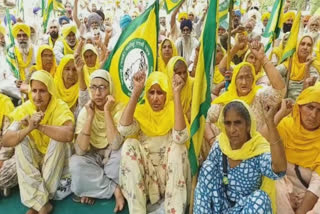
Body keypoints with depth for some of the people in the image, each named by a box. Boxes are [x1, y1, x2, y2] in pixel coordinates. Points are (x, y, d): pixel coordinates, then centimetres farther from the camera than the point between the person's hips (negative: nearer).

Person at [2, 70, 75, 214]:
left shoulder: (60, 107, -20)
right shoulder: (24, 109, -10)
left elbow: (68, 135, -40)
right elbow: (6, 141, -20)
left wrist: (39, 126, -38)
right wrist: (29, 128, -37)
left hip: (57, 160, -3)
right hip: (32, 159, 3)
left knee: (58, 138, -30)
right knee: (20, 140, -22)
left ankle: (36, 202, -21)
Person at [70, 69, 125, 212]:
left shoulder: (119, 109, -17)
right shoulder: (85, 111, -11)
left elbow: (115, 145, -32)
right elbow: (80, 150, -23)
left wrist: (107, 111, -31)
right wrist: (90, 116, -27)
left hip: (112, 159, -1)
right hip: (93, 158, 2)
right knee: (75, 163, -30)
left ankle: (95, 189, -12)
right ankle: (115, 189, -12)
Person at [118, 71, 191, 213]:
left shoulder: (173, 110, -6)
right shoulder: (140, 111, -2)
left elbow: (181, 137, -29)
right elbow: (124, 129, -24)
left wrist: (177, 94, -30)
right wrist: (136, 92, -25)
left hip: (169, 173, -1)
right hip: (143, 174, 1)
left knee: (178, 146, -27)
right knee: (129, 144, -23)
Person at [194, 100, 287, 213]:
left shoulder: (259, 150, -22)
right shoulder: (219, 146, -11)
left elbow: (280, 169, -45)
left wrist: (270, 121, -47)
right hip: (222, 204, 3)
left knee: (260, 197, -33)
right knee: (208, 166, -16)